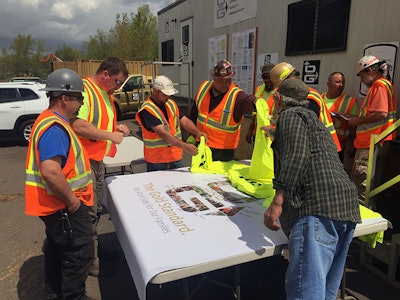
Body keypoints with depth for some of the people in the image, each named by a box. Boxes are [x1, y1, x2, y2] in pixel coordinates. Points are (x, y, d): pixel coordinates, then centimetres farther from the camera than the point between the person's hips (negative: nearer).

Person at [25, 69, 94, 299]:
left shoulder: (51, 121, 11)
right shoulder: (54, 127, -23)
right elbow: (50, 172, -35)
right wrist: (71, 200, -23)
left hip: (58, 205, 11)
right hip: (66, 207, -11)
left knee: (58, 252, 22)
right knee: (80, 254, 1)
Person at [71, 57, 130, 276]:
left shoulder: (106, 94, 14)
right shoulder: (84, 90, -17)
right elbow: (78, 126, -28)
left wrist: (117, 127, 5)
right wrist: (110, 135, -21)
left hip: (98, 160, 10)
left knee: (96, 210, 19)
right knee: (88, 213, -2)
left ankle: (92, 248, 36)